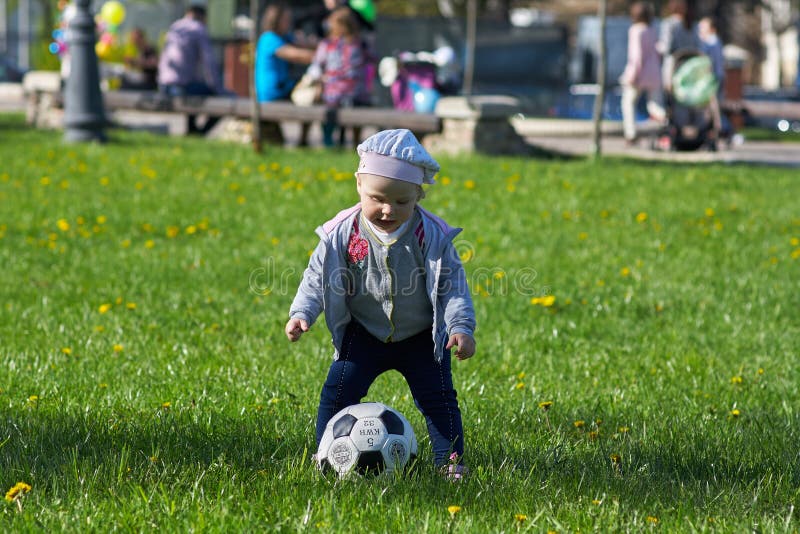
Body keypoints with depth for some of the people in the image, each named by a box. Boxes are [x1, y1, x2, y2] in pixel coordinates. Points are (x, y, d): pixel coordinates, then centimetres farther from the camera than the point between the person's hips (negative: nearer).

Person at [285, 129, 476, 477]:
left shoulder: (432, 236, -17)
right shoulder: (341, 234, -15)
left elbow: (452, 284, -12)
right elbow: (318, 277, -5)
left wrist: (461, 326, -24)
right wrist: (301, 313, -18)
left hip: (421, 338, 0)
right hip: (364, 335, 1)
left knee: (439, 397, 0)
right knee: (338, 392, -6)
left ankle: (450, 461, 13)